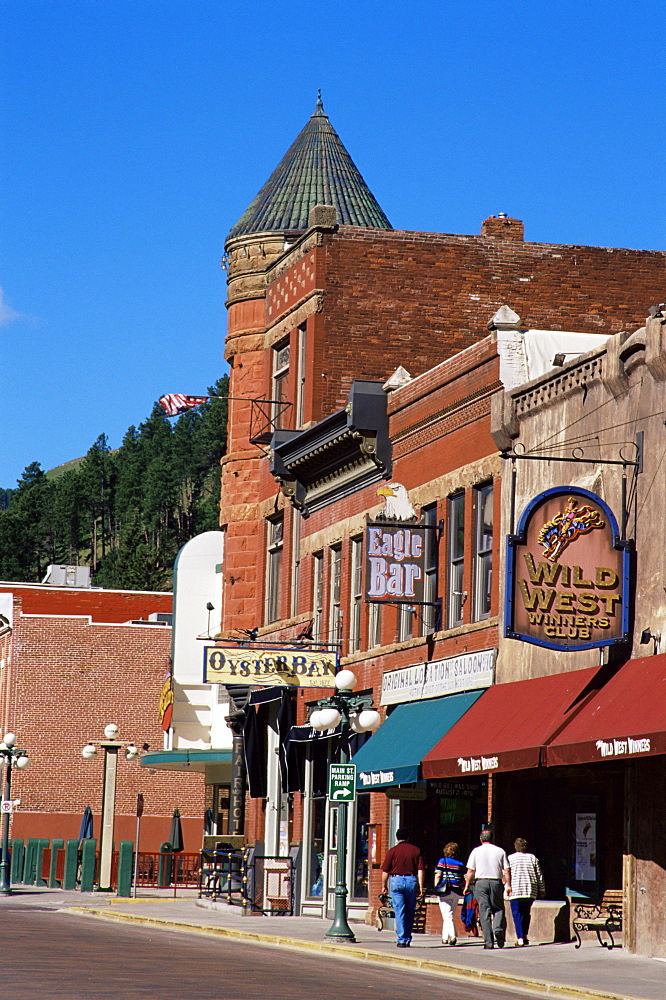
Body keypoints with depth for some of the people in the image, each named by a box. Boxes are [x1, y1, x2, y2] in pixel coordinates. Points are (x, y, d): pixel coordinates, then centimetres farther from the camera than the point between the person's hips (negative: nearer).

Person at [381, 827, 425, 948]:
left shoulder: (392, 851, -1)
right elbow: (421, 870, -1)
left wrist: (384, 885, 12)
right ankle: (408, 939, 17)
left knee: (399, 912, -1)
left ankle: (402, 939, -6)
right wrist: (421, 886, 0)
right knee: (410, 912, 13)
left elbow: (385, 871, 0)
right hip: (412, 880, 2)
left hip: (396, 880, -2)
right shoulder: (416, 851, 5)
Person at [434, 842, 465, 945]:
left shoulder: (442, 861, -2)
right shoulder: (460, 864, 7)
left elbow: (438, 876, -9)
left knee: (447, 916, -6)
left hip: (444, 891, -4)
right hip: (456, 892, 4)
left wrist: (436, 889, -1)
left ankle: (452, 935, -24)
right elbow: (464, 881, 6)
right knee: (450, 916, 16)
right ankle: (445, 937, 22)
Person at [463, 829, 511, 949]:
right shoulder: (500, 851, 5)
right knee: (498, 909, 12)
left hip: (481, 882, 0)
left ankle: (488, 941, -5)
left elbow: (470, 871, 1)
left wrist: (467, 885, 8)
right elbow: (507, 870, 2)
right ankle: (498, 928, -16)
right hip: (496, 882, 0)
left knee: (484, 912, 0)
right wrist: (508, 885, 8)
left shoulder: (476, 851, 3)